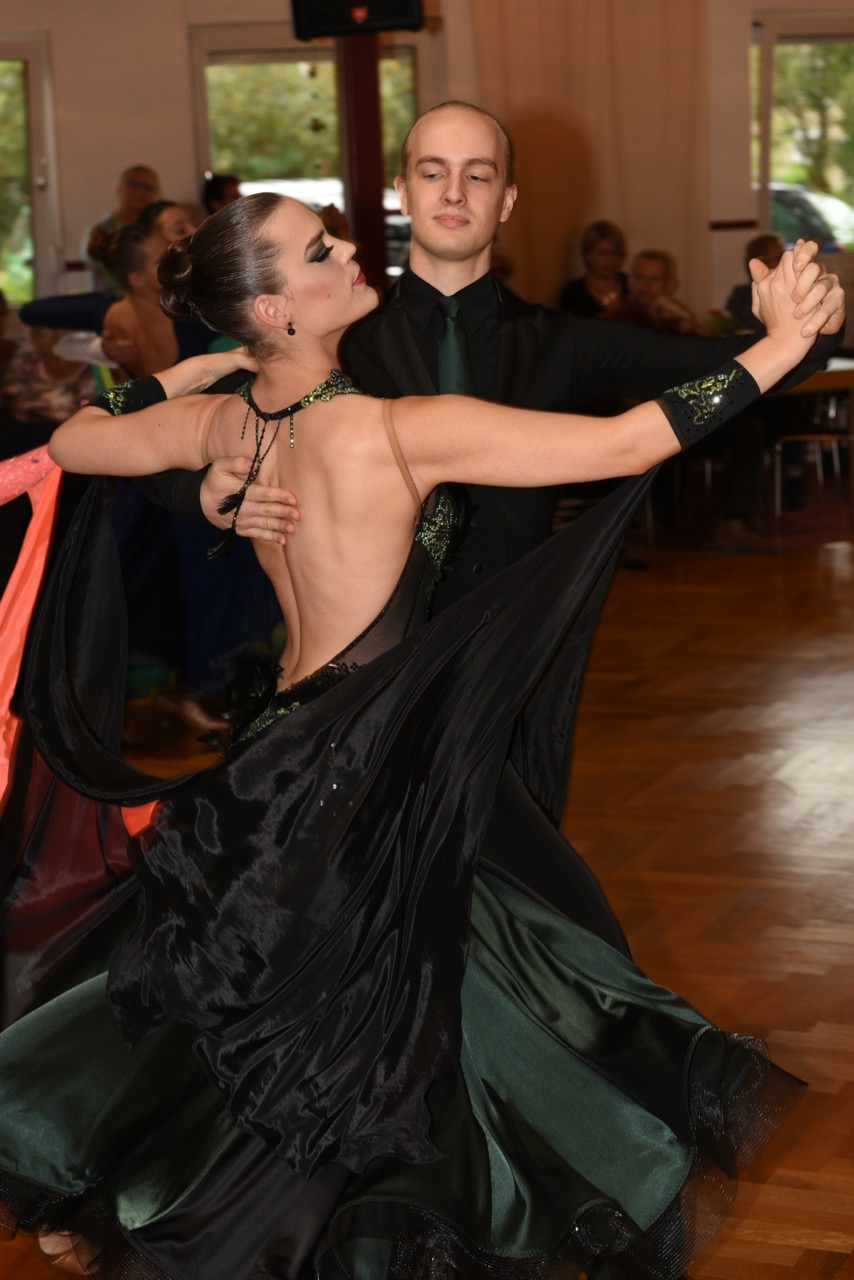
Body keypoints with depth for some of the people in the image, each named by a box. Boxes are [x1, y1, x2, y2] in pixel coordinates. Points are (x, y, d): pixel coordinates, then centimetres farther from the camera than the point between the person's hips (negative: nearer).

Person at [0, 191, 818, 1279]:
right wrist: (779, 346, -17)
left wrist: (187, 372, 18)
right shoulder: (397, 431, -23)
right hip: (366, 777, -8)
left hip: (284, 735, 8)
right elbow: (630, 444, -24)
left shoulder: (222, 423, -1)